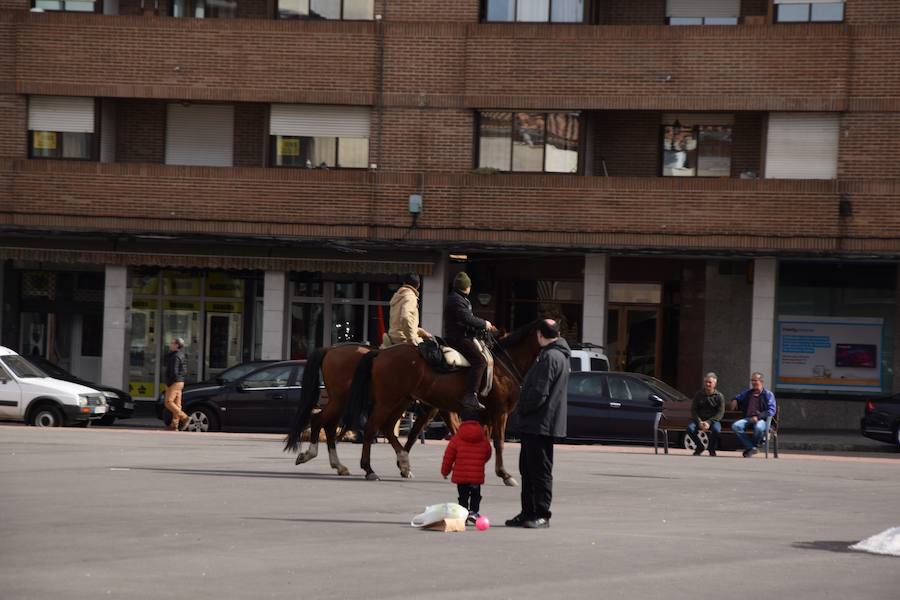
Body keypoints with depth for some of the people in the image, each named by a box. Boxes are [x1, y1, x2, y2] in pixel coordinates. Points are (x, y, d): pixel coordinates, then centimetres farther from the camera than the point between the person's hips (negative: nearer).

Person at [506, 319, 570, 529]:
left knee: (540, 470, -6)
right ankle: (528, 513, 20)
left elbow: (539, 393, -22)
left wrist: (521, 410, -9)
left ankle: (541, 515, -4)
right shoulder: (559, 355, 16)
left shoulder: (549, 357, -17)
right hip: (537, 424, 10)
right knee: (528, 470, 15)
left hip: (540, 424, -10)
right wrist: (523, 412, 20)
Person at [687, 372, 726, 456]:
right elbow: (693, 410, 3)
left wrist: (709, 422, -21)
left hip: (713, 420, -2)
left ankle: (712, 449, -5)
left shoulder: (719, 396, 0)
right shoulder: (698, 395, 7)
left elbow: (720, 413, -7)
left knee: (716, 429, -36)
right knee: (690, 428, -29)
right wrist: (699, 422, -16)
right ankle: (699, 447, 0)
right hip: (699, 420, 2)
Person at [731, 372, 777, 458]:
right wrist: (734, 401, 14)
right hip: (748, 418, 4)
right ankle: (751, 447, -27)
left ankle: (750, 448, -13)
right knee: (735, 426, -28)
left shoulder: (768, 395, 7)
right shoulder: (747, 393, 23)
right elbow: (737, 398, 41)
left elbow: (771, 411, -4)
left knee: (759, 428, -41)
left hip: (761, 419, -4)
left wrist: (758, 417, -17)